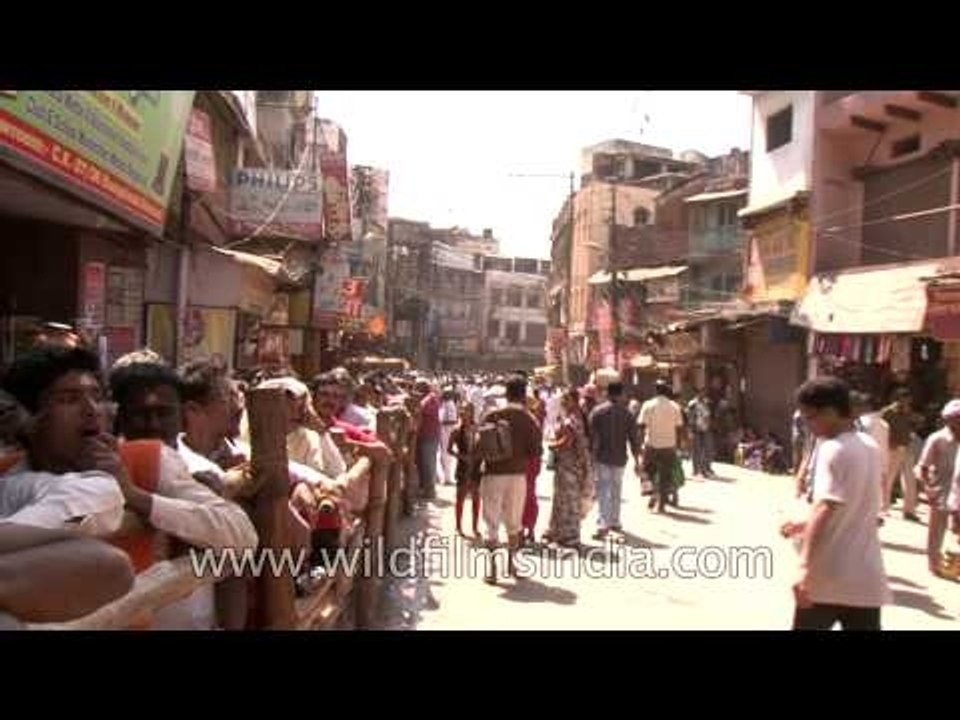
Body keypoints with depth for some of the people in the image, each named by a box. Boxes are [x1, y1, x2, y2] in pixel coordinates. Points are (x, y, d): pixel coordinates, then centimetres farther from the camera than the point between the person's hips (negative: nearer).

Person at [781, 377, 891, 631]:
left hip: (828, 576, -7)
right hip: (866, 577, 7)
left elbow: (825, 509, -26)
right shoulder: (870, 446, 12)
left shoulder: (833, 449, -13)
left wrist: (805, 567, -34)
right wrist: (806, 525, 23)